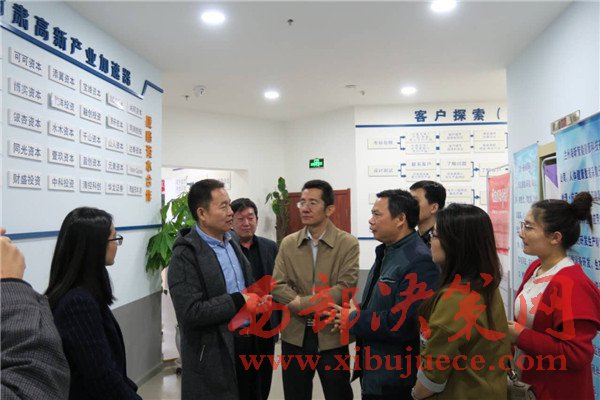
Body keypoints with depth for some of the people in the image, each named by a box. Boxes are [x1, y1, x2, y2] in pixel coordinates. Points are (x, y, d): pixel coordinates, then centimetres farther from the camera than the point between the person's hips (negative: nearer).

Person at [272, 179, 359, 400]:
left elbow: (345, 288, -17)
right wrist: (314, 307, -18)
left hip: (332, 336, -3)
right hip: (294, 336, 3)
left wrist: (301, 303, -19)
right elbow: (277, 286, -5)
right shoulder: (288, 243, 3)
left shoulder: (348, 244, -7)